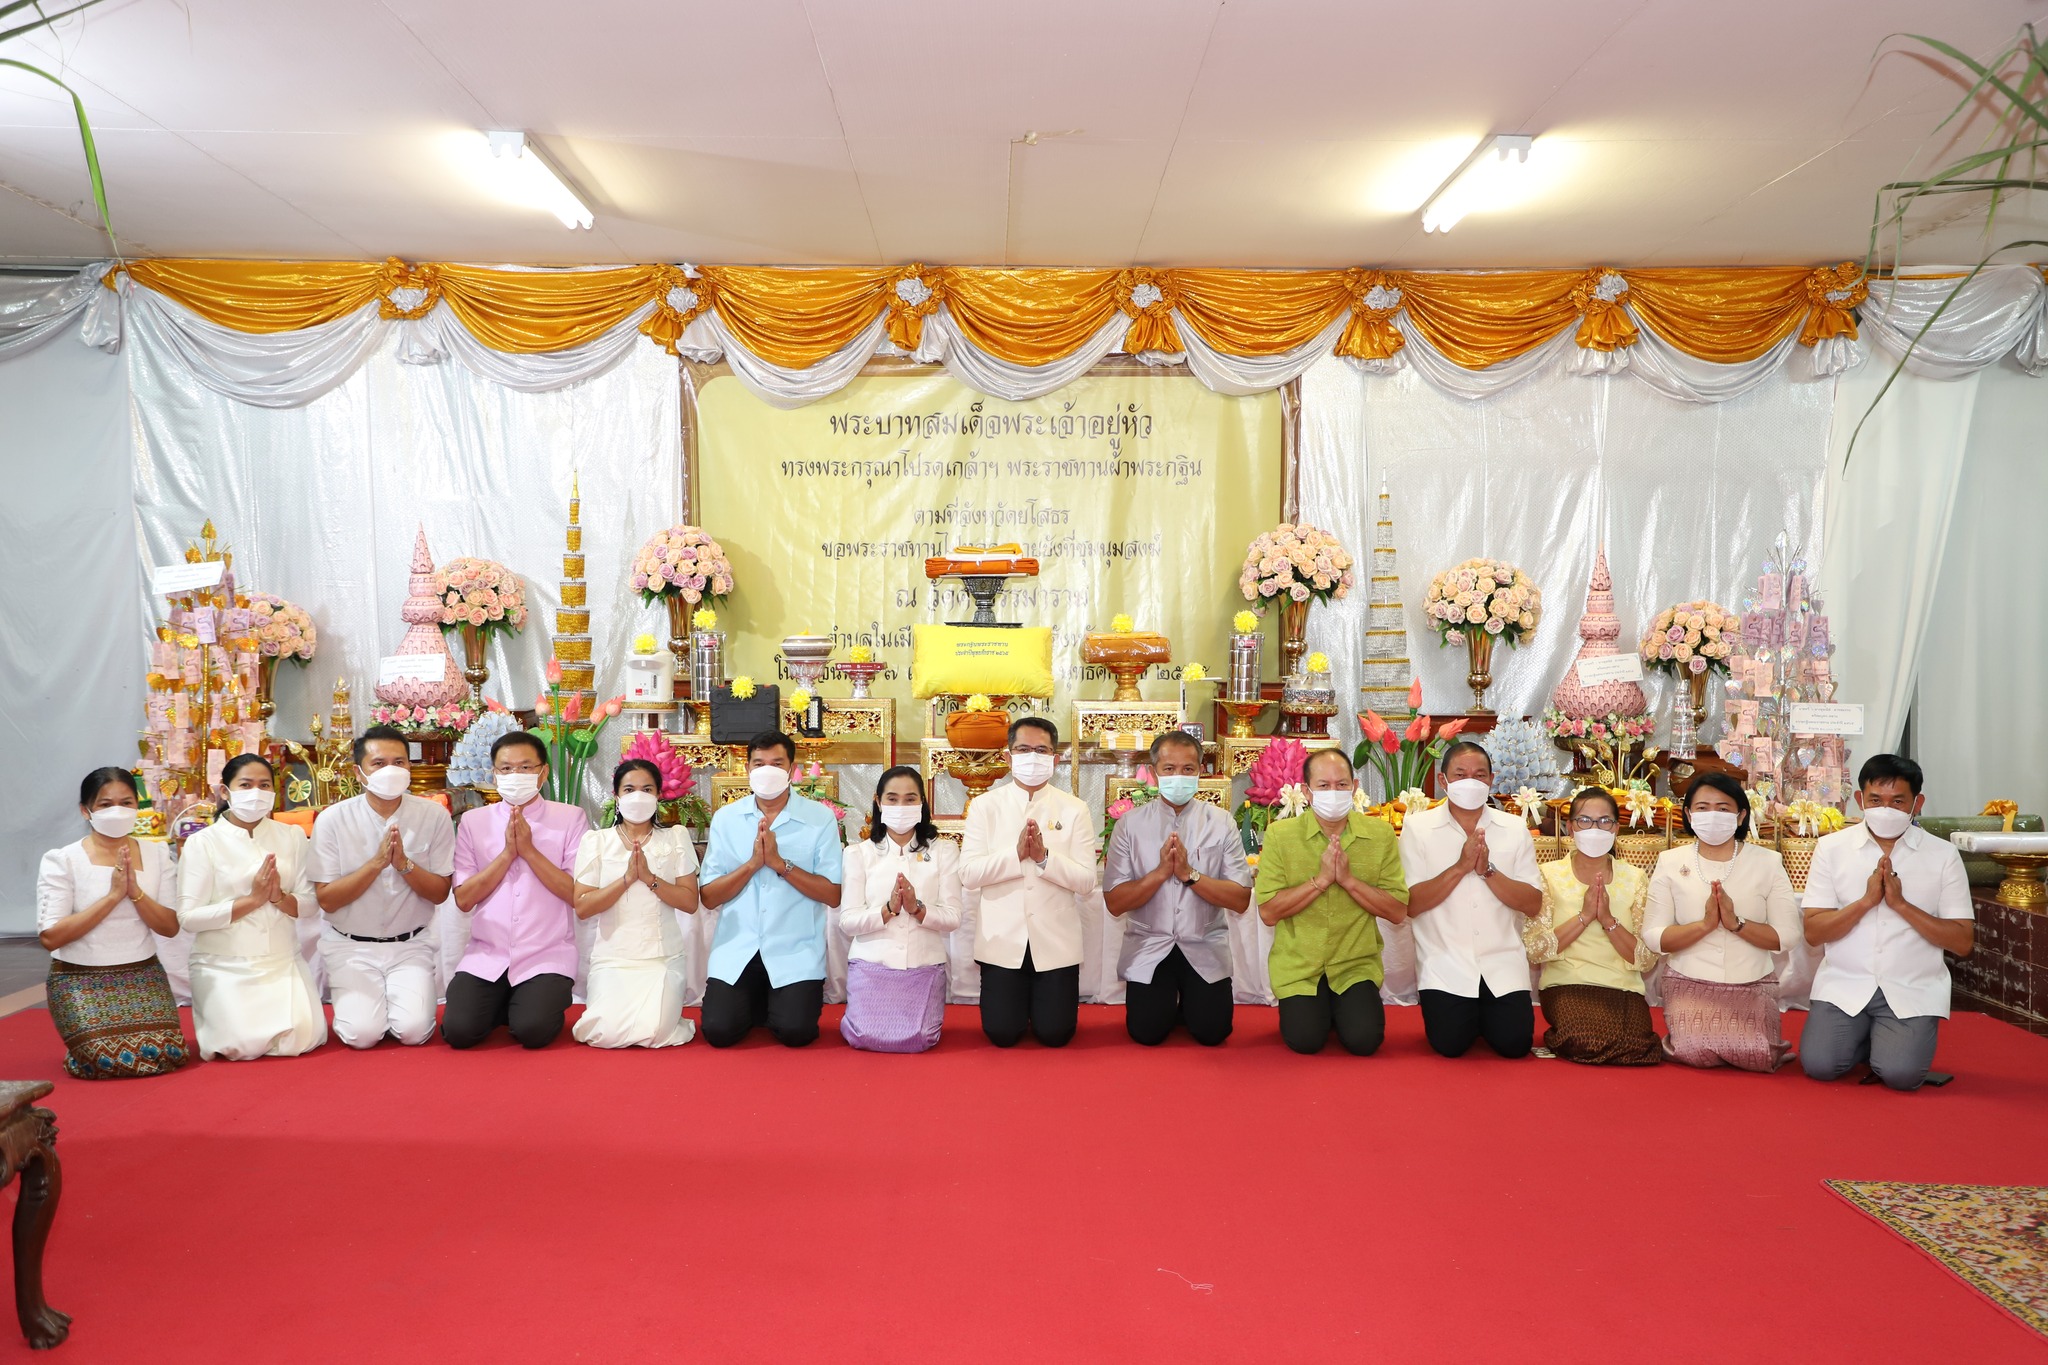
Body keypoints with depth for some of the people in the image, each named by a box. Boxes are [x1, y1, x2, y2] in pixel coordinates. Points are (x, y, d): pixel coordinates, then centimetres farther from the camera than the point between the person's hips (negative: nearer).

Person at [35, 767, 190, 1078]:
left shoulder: (155, 854, 4)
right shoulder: (61, 861, -6)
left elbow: (171, 927, -1)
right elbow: (50, 937, -16)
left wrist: (135, 892, -17)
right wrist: (112, 895, -20)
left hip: (143, 975, 3)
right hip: (81, 980, -3)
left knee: (170, 1054, -17)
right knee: (109, 1061, -22)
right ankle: (82, 1047, 13)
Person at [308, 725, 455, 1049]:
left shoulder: (433, 816, -5)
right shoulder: (332, 820, -7)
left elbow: (440, 892, -4)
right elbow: (326, 900, -10)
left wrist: (404, 863, -21)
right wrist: (376, 863, -22)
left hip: (412, 945, 0)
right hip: (351, 946, 0)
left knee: (414, 1031, -17)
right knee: (362, 1033, -17)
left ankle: (413, 996, 17)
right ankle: (354, 1002, 18)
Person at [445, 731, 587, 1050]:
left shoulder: (570, 818, 1)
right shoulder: (473, 822, 6)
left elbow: (576, 893, -7)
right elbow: (463, 899, -1)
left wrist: (529, 850, -14)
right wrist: (507, 854, -11)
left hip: (547, 955, -2)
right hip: (486, 955, 2)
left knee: (533, 1031, -23)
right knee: (458, 1030, -17)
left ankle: (541, 1002, 12)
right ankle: (502, 1006, 15)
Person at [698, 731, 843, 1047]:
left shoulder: (821, 817, -2)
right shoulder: (725, 819, 5)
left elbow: (832, 896, -7)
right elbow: (709, 897, 1)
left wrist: (779, 862, -16)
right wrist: (753, 863, -14)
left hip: (795, 950, -2)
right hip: (737, 948, 2)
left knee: (795, 1032, -17)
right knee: (718, 1030, -12)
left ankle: (778, 1003, 18)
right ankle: (758, 1003, 21)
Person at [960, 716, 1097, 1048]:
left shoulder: (1074, 810, -1)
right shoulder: (985, 806, 0)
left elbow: (1086, 881, -7)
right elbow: (968, 874, -8)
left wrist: (1044, 856, -21)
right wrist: (1016, 854, -20)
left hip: (1055, 942, 0)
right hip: (1002, 939, 0)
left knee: (1055, 1034, 1)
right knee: (1002, 1034, -1)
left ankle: (1043, 997, 34)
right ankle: (1014, 999, 33)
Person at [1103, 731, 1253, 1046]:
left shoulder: (1221, 823, -3)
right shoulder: (1130, 825, -4)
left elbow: (1241, 900, -7)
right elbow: (1114, 902, -7)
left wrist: (1189, 873, -19)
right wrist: (1161, 872, -19)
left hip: (1204, 947, 0)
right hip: (1148, 947, 0)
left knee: (1212, 1031, -8)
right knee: (1146, 1032, -8)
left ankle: (1189, 1001, 25)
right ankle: (1167, 1001, 25)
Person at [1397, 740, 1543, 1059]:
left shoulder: (1515, 828, 6)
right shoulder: (1418, 827, -1)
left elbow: (1533, 905, -1)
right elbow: (1410, 904, -9)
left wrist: (1488, 870, -16)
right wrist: (1461, 866, -18)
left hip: (1502, 963, 2)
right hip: (1444, 964, -2)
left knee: (1515, 1042, -11)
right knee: (1449, 1043, -14)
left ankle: (1486, 1013, 22)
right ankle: (1468, 1015, 20)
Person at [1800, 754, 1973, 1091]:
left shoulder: (1943, 855, 0)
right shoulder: (1831, 848, 1)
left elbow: (1962, 943, -4)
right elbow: (1813, 933, -3)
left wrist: (1900, 903, -15)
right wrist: (1867, 900, -16)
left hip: (1912, 989, -1)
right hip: (1844, 983, 1)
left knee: (1900, 1074, -21)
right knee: (1818, 1064, -17)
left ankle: (1891, 1042, 15)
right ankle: (1864, 1038, 17)